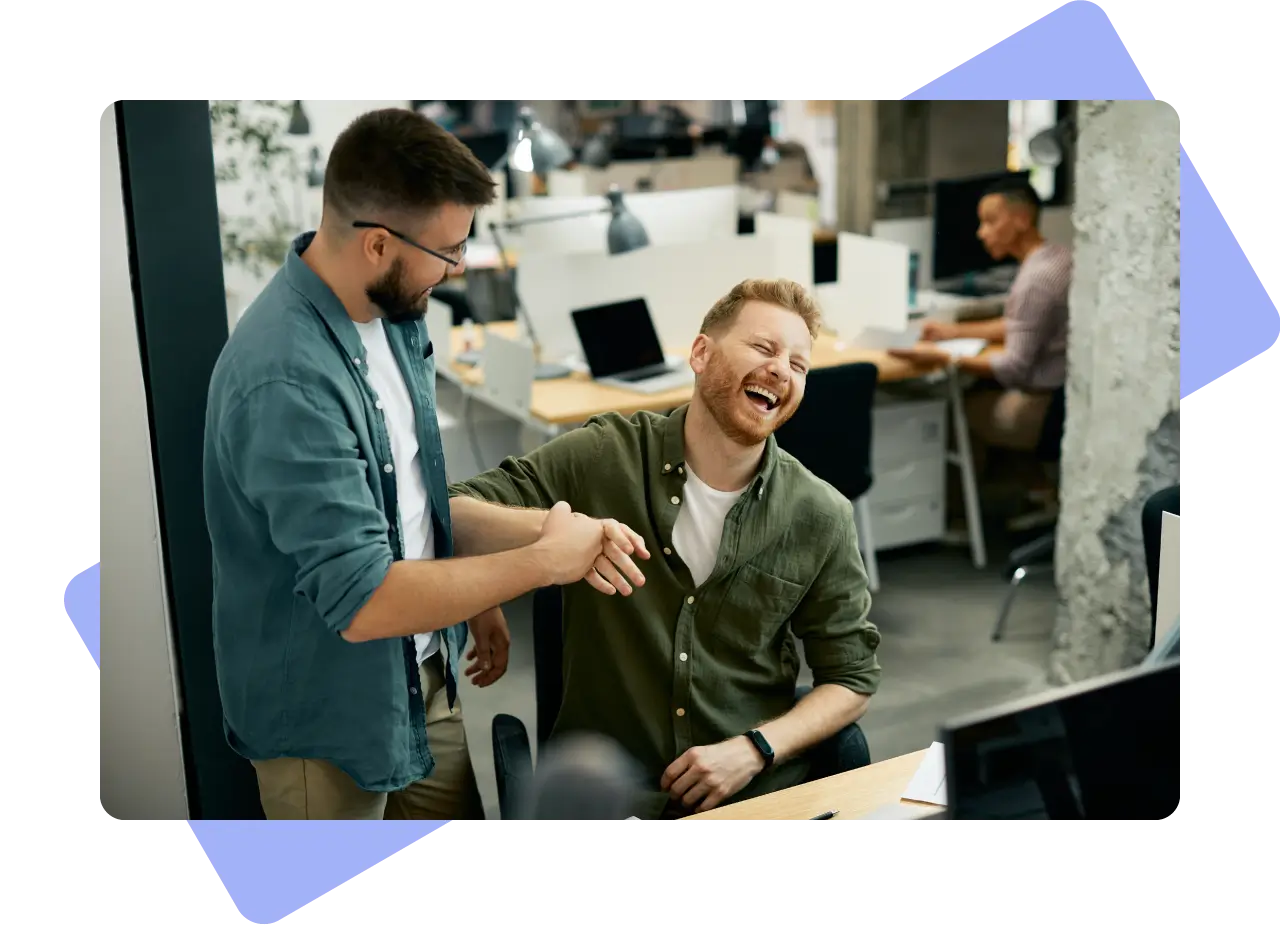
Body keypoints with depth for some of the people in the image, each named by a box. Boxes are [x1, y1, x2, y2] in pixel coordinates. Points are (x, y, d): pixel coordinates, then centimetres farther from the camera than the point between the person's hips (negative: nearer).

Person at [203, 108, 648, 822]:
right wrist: (545, 561, -24)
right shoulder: (287, 382, -32)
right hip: (327, 715, -7)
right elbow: (361, 601, -32)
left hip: (423, 677, 7)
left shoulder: (393, 309, -4)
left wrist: (480, 598, 12)